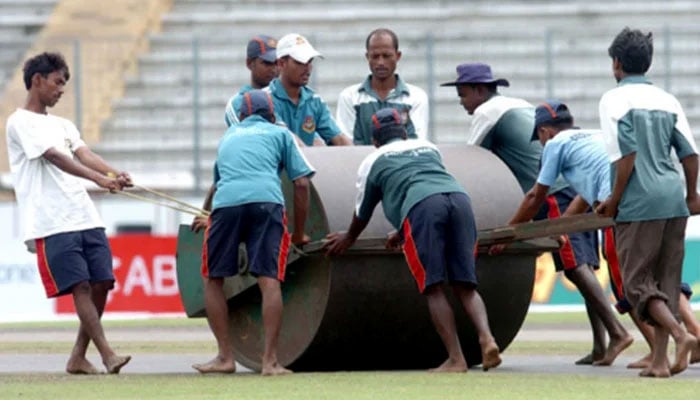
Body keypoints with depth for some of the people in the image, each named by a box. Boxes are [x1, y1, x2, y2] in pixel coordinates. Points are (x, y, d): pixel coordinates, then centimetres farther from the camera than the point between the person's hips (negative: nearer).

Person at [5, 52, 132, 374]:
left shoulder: (63, 125, 22)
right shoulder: (21, 123, -2)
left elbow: (83, 154, 5)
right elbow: (55, 158, -16)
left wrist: (115, 174, -17)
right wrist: (99, 178, -29)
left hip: (87, 218, 7)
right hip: (52, 224, -7)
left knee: (101, 285, 1)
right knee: (81, 286, -12)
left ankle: (78, 357, 10)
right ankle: (107, 355, -14)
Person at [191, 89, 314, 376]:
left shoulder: (229, 136, 36)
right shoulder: (279, 134, 26)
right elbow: (301, 184, 17)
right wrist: (299, 234, 26)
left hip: (226, 202, 2)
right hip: (266, 200, -2)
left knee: (213, 279, 14)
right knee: (269, 279, -6)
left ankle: (225, 357, 9)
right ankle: (270, 360, -14)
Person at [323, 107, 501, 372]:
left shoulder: (373, 162, 26)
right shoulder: (429, 148, 37)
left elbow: (362, 213, 37)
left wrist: (348, 239, 58)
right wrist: (401, 234, 63)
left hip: (420, 207, -4)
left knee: (433, 288, -2)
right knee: (465, 286, 4)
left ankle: (455, 359, -12)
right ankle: (486, 338, -21)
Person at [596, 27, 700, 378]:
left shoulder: (614, 100, -4)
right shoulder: (667, 100, 13)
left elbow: (626, 153, -12)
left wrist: (614, 200, -4)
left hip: (639, 203, -6)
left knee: (637, 281, -2)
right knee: (666, 280, 10)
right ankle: (659, 360, 8)